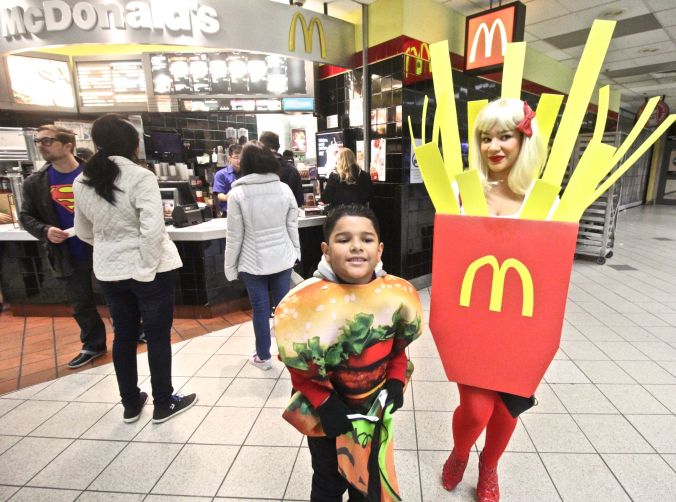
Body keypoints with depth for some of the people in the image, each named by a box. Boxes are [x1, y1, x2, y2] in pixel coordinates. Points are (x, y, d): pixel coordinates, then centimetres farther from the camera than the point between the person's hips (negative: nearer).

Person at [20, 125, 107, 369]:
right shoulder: (34, 182, 1)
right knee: (81, 305, 15)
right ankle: (93, 345, 34)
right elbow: (26, 216, 8)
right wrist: (45, 231, -12)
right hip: (68, 255, 3)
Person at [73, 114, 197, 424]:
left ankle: (131, 404, 33)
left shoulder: (82, 182, 3)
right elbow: (152, 229, -25)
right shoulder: (140, 177, -17)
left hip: (109, 270, 6)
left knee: (123, 336, 18)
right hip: (148, 269, -6)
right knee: (158, 336, 8)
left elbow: (84, 232, 13)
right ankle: (163, 405, 23)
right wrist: (148, 267, -16)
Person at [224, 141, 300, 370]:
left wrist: (230, 266, 1)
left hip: (253, 263, -2)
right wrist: (296, 252, 14)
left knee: (260, 309, 10)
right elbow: (292, 226, 1)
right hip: (282, 258, 3)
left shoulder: (237, 193, -12)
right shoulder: (284, 189, -4)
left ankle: (263, 356, 26)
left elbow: (235, 236, -10)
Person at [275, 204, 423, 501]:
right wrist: (324, 403, -18)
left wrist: (395, 382, -10)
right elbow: (298, 366, -16)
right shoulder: (307, 302, -29)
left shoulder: (397, 294, -19)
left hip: (375, 405, 3)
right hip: (325, 409, -3)